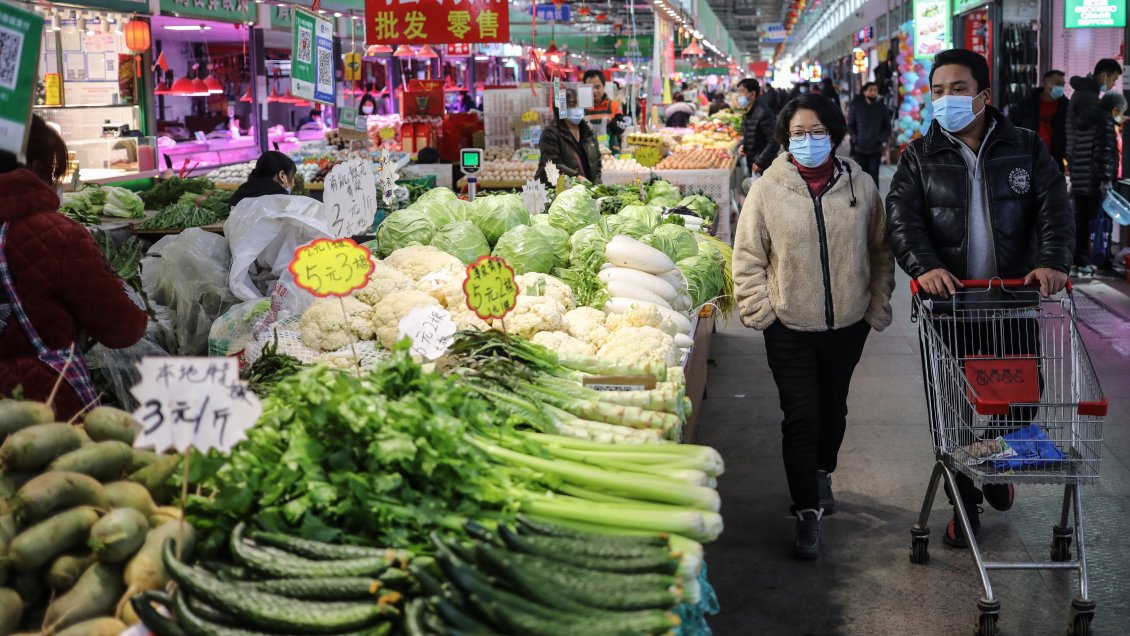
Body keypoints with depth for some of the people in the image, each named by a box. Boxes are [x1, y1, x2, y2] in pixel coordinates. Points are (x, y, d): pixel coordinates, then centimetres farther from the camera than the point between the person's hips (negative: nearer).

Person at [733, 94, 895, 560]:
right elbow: (748, 259, -2)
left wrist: (878, 306, 5)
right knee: (801, 417, -6)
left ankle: (822, 474, 45)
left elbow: (880, 252, 9)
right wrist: (760, 311, -8)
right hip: (790, 328, -3)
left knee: (833, 408, 19)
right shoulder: (767, 190, -7)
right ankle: (808, 513, 3)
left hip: (847, 325, 3)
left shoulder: (861, 187, 0)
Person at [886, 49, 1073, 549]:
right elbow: (901, 217, -10)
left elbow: (1054, 207, -4)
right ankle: (963, 503, 21)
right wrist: (924, 266, -28)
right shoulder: (920, 157, 3)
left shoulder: (1026, 148, 5)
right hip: (946, 301, -1)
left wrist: (1052, 260, -23)